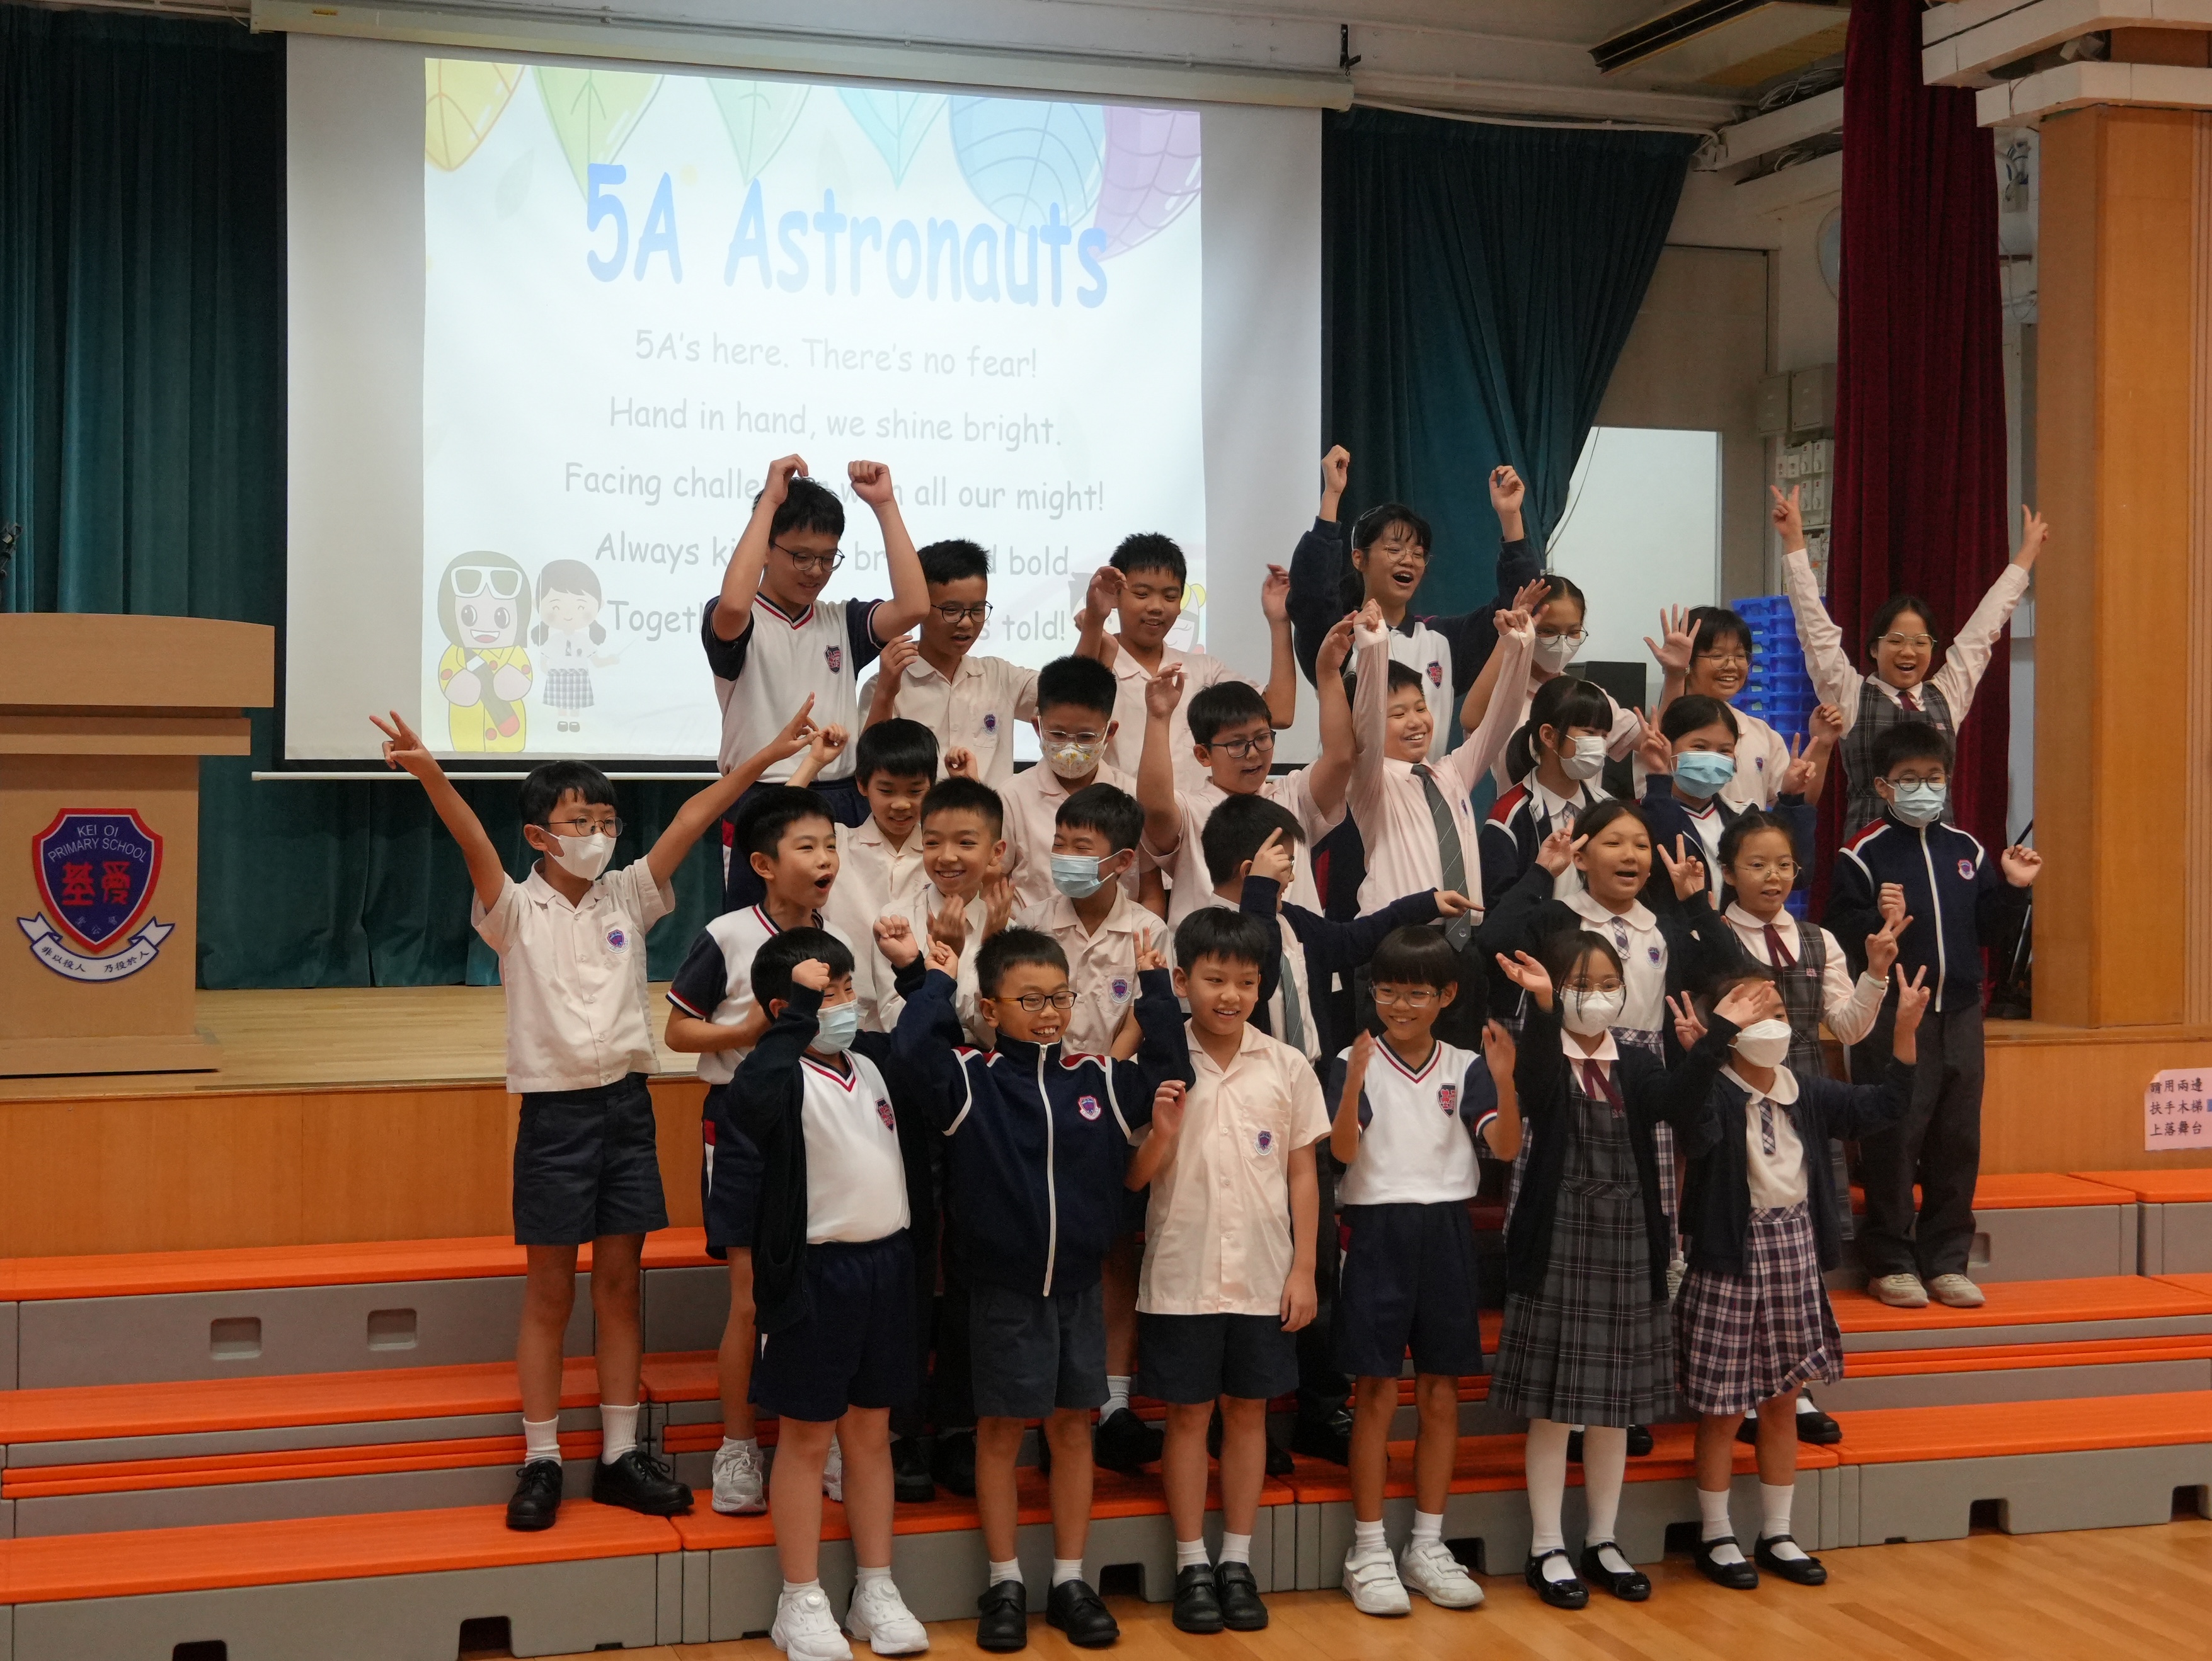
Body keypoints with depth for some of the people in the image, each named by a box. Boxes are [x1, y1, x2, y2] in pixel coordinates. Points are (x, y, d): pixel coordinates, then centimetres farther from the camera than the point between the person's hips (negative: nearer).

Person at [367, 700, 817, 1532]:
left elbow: (690, 820, -3)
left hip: (626, 1105, 4)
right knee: (549, 1293, 4)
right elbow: (473, 842, -23)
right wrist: (430, 774, -42)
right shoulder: (515, 911, -5)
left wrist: (768, 754, -9)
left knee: (620, 1284, 10)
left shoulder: (627, 898, 6)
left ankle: (620, 1455, 18)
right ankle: (540, 1461, 13)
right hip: (555, 1111, -4)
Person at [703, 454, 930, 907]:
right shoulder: (736, 624, -1)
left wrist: (885, 505, -6)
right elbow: (733, 603, -27)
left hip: (844, 806, 4)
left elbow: (912, 607, -6)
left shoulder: (841, 623, 12)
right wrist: (770, 500, -20)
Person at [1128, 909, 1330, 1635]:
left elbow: (1302, 1174, 4)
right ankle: (1192, 1565, 17)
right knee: (1188, 1414, 6)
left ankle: (1237, 1561, 20)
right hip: (1182, 1274, -1)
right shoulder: (1159, 1068, -4)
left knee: (1248, 1411, 9)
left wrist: (1304, 1269, 1)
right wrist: (1162, 1133, -20)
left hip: (1263, 1275, 1)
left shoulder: (1287, 1067, 0)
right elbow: (1136, 1179, 0)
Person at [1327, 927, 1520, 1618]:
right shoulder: (1355, 1064, -4)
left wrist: (1503, 1079, -23)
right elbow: (1343, 1150, -15)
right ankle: (1368, 1552, 8)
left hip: (1445, 1231, 3)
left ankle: (1427, 1546, 19)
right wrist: (1355, 1081, -30)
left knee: (1441, 1392, 8)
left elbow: (1505, 1146, -7)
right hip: (1376, 1230, -3)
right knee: (1378, 1392, 0)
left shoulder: (1465, 1068, 4)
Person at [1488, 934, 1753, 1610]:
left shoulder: (1635, 1066, 8)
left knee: (1615, 1404, 12)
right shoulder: (1544, 1062, -5)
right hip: (1558, 1245, -5)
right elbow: (1533, 1085, -29)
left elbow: (1676, 1098, -11)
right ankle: (1548, 1549, 12)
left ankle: (1603, 1542, 24)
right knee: (1553, 1404, 1)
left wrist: (1720, 1032, -23)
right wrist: (1542, 1005, -45)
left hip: (1627, 1249, 5)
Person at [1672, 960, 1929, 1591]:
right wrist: (1700, 1057, -47)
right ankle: (1716, 1537, 19)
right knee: (1722, 1407, 3)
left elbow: (1881, 1106, 4)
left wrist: (1904, 1030, -6)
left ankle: (1777, 1536, 27)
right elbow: (1697, 1139, -35)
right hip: (1730, 1256, -6)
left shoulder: (1808, 1093, 5)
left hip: (1795, 1252, 6)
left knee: (1782, 1401, 15)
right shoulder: (1713, 1092, -15)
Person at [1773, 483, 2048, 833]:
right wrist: (1795, 544, 2)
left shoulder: (1947, 695, 15)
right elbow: (1816, 627, 4)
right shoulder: (1850, 696, 6)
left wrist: (2027, 553, 28)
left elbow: (1983, 628, 21)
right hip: (1869, 840, -3)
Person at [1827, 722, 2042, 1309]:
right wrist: (1878, 923, -29)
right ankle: (1890, 1262, 8)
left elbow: (1988, 928, 14)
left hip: (1959, 1013, 5)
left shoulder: (1965, 850, 12)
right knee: (1893, 1138, -3)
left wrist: (2013, 889, 0)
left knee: (1958, 1138, 8)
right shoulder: (1864, 853, -5)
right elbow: (1837, 930, -11)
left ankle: (1946, 1261, 18)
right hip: (1892, 1017, -5)